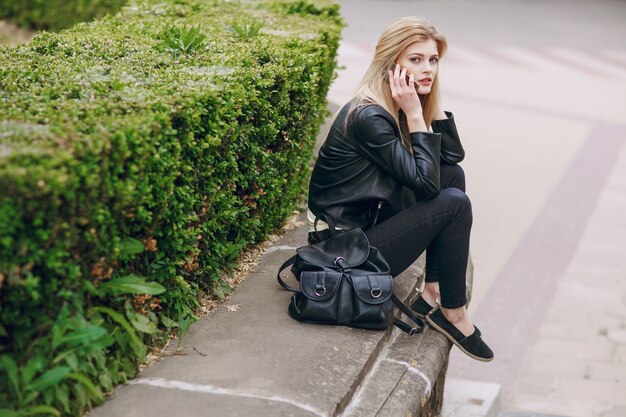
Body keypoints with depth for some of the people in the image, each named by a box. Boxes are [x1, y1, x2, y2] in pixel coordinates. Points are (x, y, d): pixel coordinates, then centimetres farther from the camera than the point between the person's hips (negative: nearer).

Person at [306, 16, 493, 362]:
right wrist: (415, 114, -21)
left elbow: (453, 156, 7)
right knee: (454, 204, -16)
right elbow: (425, 183, -22)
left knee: (453, 176, 4)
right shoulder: (369, 117, -23)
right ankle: (453, 312, 0)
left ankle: (433, 293, 3)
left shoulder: (398, 108, 6)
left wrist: (432, 101, -1)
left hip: (370, 223, 10)